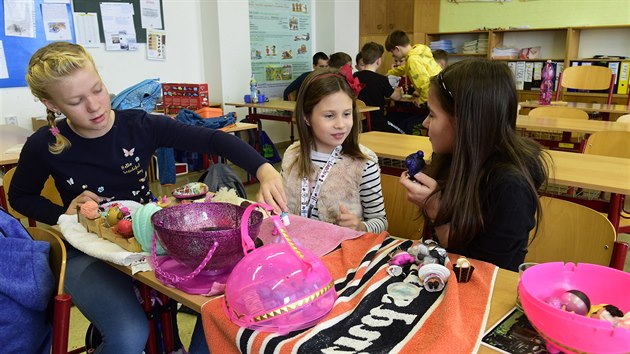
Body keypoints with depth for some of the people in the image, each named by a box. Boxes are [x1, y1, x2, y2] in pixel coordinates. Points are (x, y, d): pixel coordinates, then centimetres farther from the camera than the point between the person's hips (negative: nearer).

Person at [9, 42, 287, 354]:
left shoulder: (140, 126, -10)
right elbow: (20, 197, 10)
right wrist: (64, 215, -10)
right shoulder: (45, 146, -9)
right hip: (89, 252, -1)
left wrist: (265, 171, -34)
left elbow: (213, 139, -18)